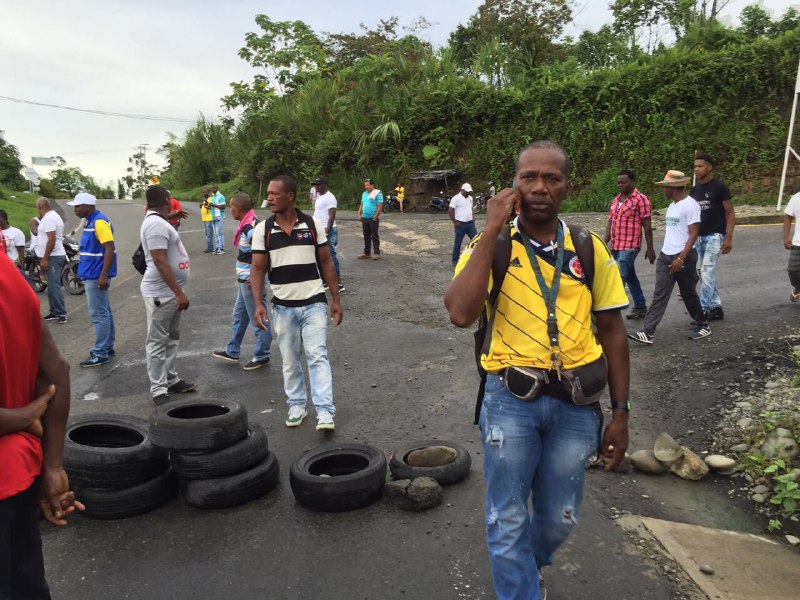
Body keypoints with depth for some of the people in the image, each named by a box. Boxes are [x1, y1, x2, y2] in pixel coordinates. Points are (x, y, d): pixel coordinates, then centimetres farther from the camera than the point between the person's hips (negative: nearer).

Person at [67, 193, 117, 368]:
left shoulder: (100, 222, -17)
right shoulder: (91, 222, 14)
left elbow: (110, 250, -22)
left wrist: (103, 275, -25)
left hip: (96, 277, -10)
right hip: (92, 275, 10)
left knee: (99, 315, -6)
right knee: (105, 313, 14)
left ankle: (100, 354, -1)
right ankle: (107, 348, 21)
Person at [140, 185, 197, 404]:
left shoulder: (158, 222, 13)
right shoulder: (155, 224, -19)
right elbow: (160, 262, -26)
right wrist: (179, 293, -26)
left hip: (170, 292, 10)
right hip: (161, 293, -10)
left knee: (171, 339, 17)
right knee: (158, 342, -2)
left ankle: (171, 380, 28)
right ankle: (158, 390, 4)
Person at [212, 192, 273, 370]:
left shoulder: (250, 227, -22)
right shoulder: (247, 224, 7)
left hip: (251, 280, -11)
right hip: (245, 278, 11)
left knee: (257, 319, 3)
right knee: (239, 315, 21)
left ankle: (262, 356, 18)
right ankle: (232, 351, 36)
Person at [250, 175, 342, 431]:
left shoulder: (313, 225, -2)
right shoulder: (262, 230, -1)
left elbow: (326, 262, 3)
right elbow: (257, 269, -1)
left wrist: (335, 298, 1)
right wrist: (258, 304, -13)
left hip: (313, 303, -1)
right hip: (283, 306, 2)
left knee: (317, 356, -6)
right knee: (290, 360, 11)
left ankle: (325, 412, -6)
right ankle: (296, 405, 26)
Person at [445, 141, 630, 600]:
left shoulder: (590, 248, 1)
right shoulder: (491, 245, -5)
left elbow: (612, 331, 7)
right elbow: (461, 314, -23)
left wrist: (621, 413, 6)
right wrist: (492, 230, -20)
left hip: (575, 402, 3)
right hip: (511, 399, -2)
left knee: (560, 518, 19)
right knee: (508, 521, 10)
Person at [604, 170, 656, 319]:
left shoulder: (641, 199, -8)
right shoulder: (616, 200, 14)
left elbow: (647, 226, -8)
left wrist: (650, 249, -8)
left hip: (629, 246, -8)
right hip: (616, 246, 8)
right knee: (630, 277, 16)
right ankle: (641, 307, 27)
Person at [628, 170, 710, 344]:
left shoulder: (690, 205, -12)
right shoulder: (671, 205, 14)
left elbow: (693, 234, -16)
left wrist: (681, 258, -21)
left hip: (684, 257, -7)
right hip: (665, 256, 7)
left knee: (688, 294, 6)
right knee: (659, 295, 0)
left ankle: (703, 326, 27)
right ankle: (647, 332, -5)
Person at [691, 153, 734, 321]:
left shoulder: (719, 187, -7)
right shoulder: (694, 190, 11)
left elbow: (730, 213, -6)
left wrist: (729, 237, -14)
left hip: (714, 236, -7)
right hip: (698, 237, 7)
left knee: (707, 273, -12)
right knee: (703, 274, 8)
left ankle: (704, 310, -8)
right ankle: (716, 308, 18)